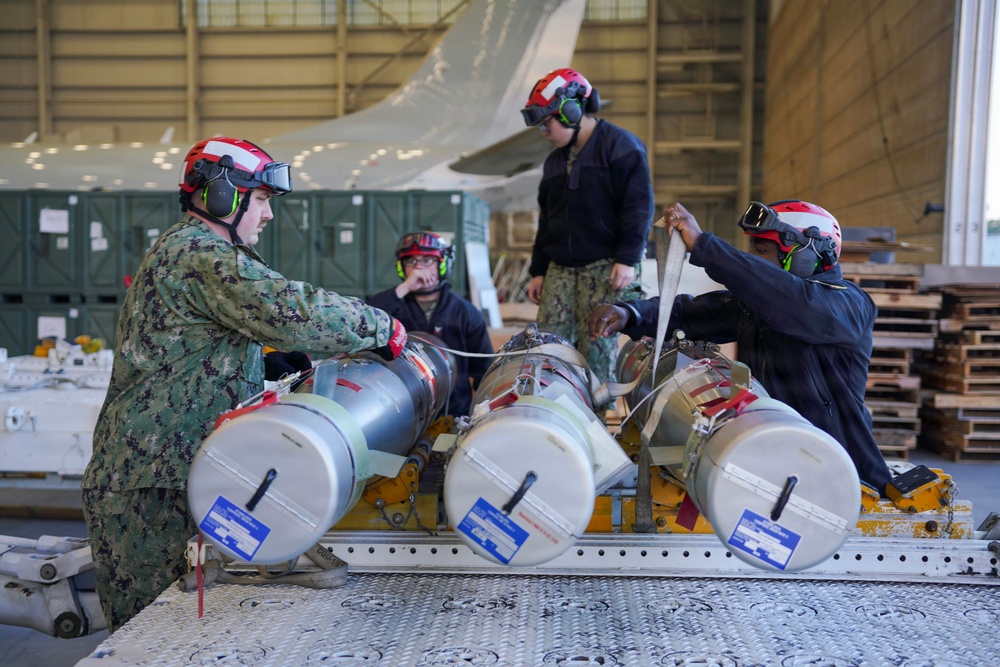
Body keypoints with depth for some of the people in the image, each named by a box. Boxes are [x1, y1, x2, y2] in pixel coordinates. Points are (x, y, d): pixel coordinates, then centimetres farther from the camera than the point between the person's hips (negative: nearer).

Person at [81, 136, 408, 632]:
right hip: (151, 480, -11)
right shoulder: (201, 253, -13)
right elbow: (290, 309, -23)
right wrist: (384, 328, -12)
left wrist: (272, 360, 12)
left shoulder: (179, 248, 22)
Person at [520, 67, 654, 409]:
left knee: (597, 347, -8)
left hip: (605, 267, -7)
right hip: (560, 269, 7)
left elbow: (639, 205, -8)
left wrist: (628, 259, -15)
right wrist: (538, 271, 19)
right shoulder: (555, 161, 22)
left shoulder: (620, 145, -2)